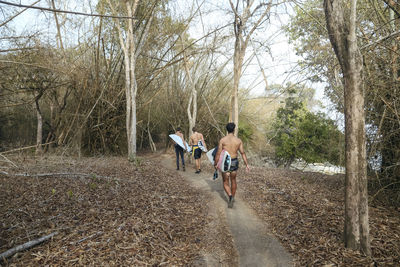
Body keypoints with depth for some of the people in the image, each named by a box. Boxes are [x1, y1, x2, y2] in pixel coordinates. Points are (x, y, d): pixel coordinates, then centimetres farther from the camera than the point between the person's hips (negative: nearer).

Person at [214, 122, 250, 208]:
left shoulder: (222, 140, -9)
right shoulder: (238, 140, -2)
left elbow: (218, 153, -10)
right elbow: (243, 153, -5)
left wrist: (215, 163, 0)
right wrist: (247, 164, -1)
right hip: (235, 162, 3)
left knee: (226, 183, 9)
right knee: (233, 180, 24)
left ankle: (230, 196, -16)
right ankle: (233, 197, 37)